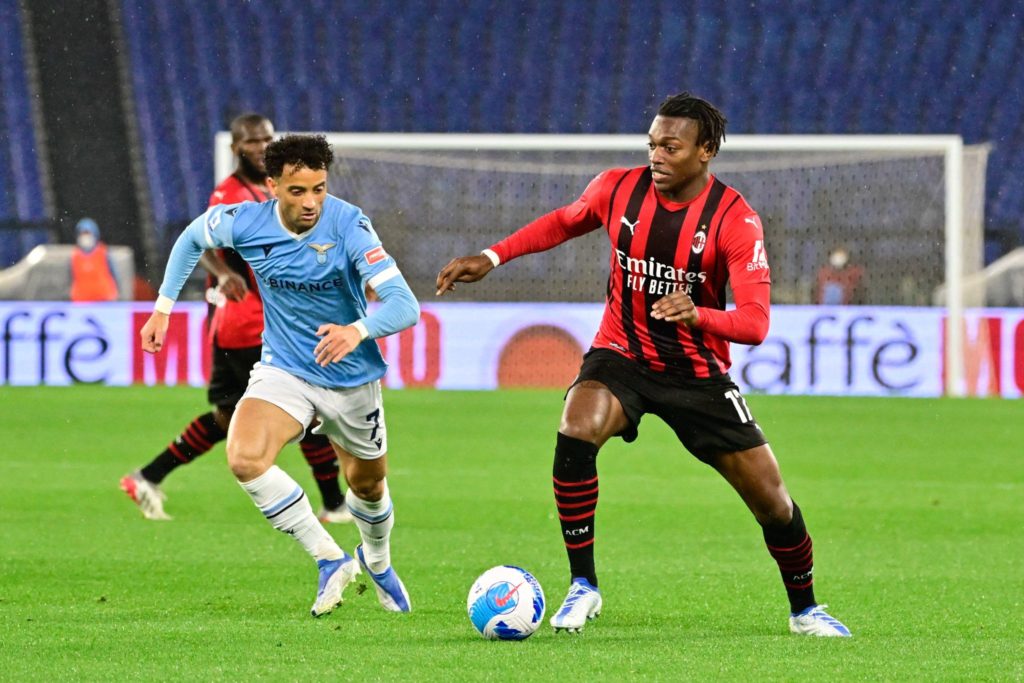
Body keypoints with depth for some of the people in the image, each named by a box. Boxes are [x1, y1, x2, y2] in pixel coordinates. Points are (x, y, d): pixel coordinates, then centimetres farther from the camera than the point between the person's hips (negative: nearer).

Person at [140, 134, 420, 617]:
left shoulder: (348, 226, -25)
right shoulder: (245, 223, -17)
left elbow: (404, 305, -33)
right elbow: (192, 238, 8)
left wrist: (358, 330, -52)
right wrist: (163, 308, 6)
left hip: (351, 377, -1)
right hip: (283, 369, 1)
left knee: (368, 485, 18)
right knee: (245, 458, -26)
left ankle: (377, 560, 53)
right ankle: (331, 560, -13)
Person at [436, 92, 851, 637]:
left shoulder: (735, 220, -18)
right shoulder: (619, 189, -9)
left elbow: (755, 323, -24)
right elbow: (561, 223, 14)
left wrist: (698, 314, -43)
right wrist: (491, 258, 5)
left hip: (698, 372, -1)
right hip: (620, 357, 1)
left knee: (771, 498, -3)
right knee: (575, 433, -31)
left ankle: (804, 610, 25)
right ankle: (583, 587, -18)